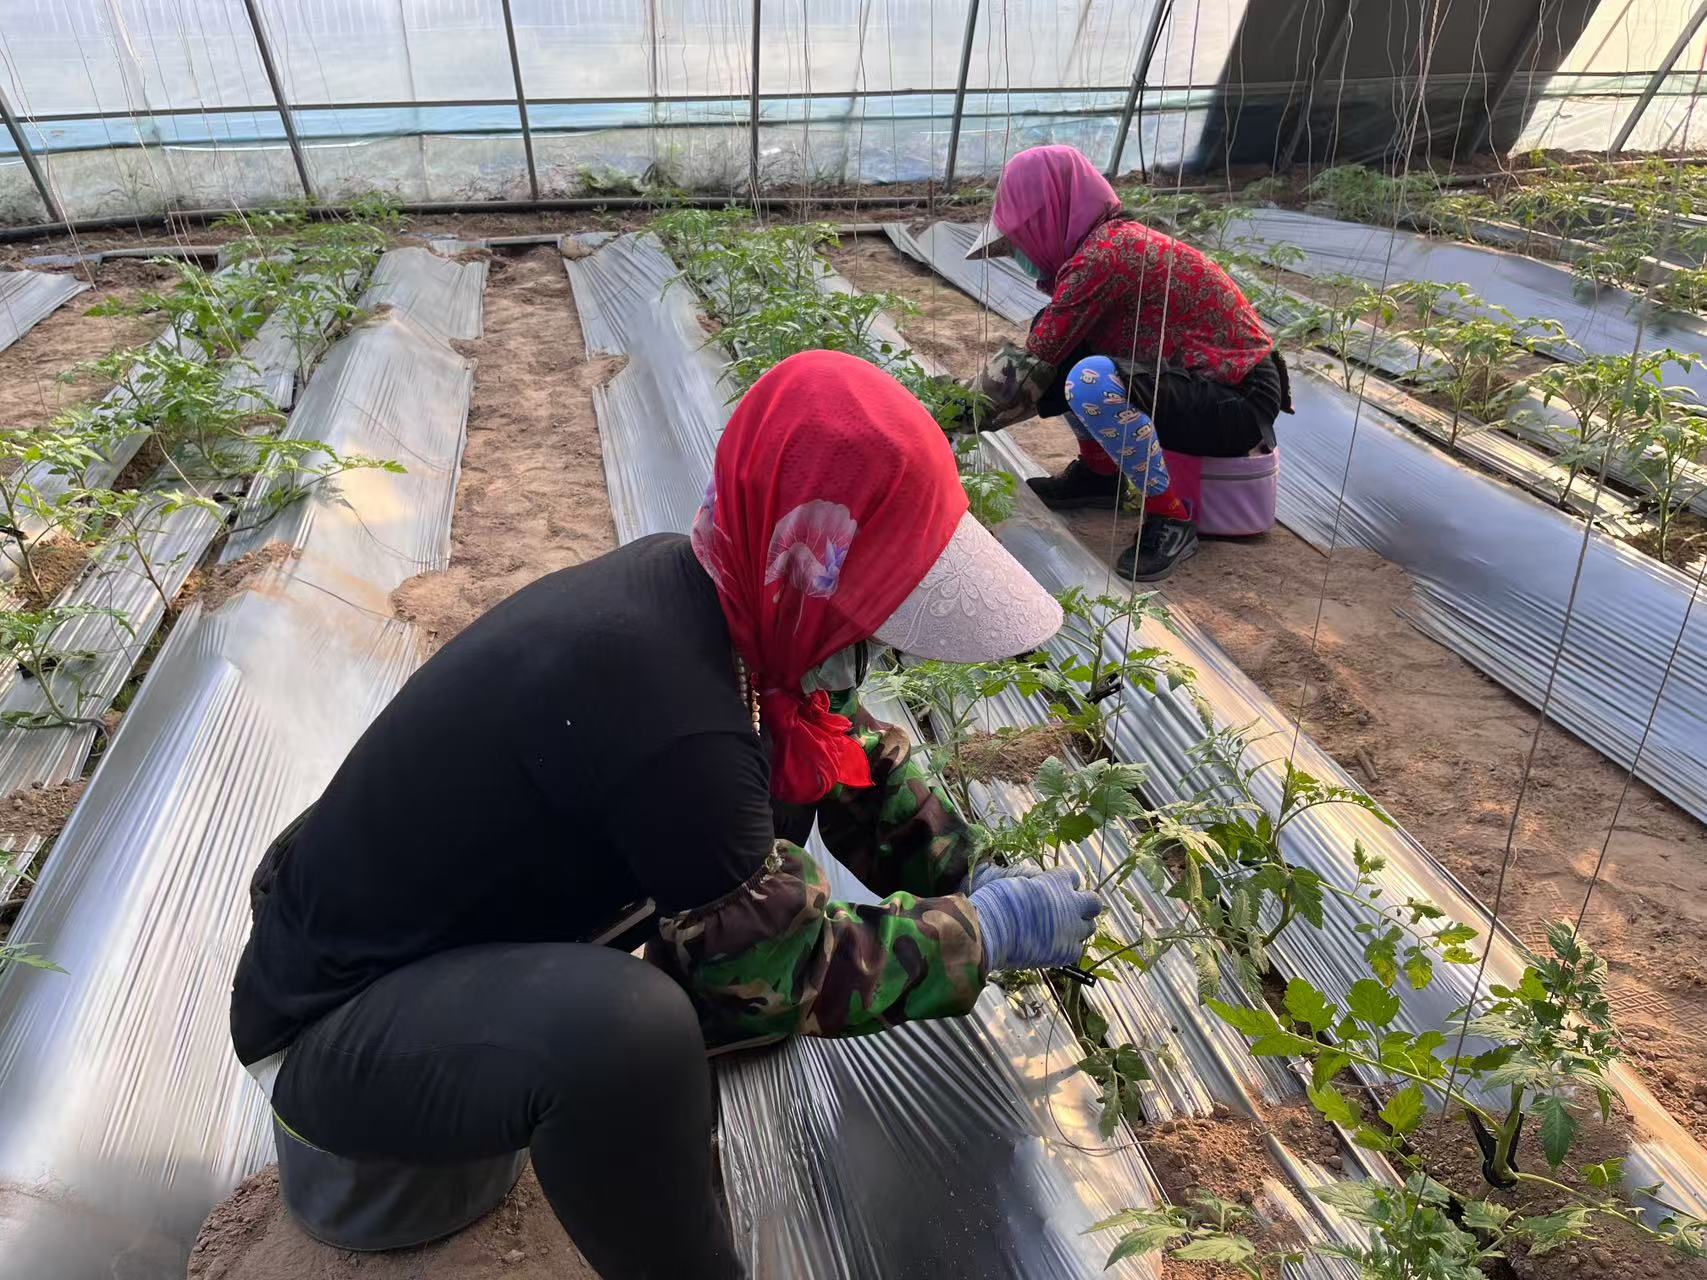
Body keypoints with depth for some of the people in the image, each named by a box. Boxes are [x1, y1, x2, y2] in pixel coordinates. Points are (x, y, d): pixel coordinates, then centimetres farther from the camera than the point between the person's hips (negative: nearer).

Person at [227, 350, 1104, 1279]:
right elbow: (781, 975, -22)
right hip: (329, 1026, -7)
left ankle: (689, 1017, 18)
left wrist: (966, 878, 2)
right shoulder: (669, 717, -36)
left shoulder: (684, 587, -11)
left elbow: (847, 748, 4)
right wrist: (988, 930, -10)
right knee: (618, 1021, -37)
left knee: (782, 780, 5)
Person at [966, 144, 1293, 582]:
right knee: (1053, 331, 3)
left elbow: (1030, 367, -17)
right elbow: (1042, 350, 11)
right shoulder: (1112, 239, 7)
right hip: (1194, 379, 9)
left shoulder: (1102, 256, -22)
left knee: (1091, 381, -34)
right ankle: (1098, 473, 13)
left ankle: (1171, 518, -16)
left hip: (1238, 402, -9)